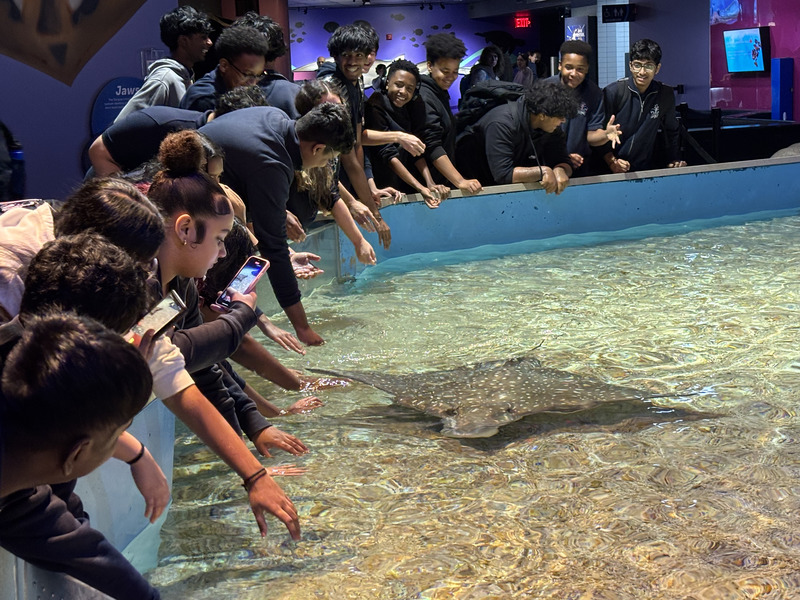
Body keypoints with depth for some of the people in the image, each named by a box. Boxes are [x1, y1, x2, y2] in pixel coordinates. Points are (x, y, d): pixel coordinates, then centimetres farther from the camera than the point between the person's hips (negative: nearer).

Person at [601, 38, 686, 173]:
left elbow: (672, 130, 20)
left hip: (644, 169, 3)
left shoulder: (666, 95, 4)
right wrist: (611, 162, -15)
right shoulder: (613, 92, -7)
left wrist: (674, 160, 15)